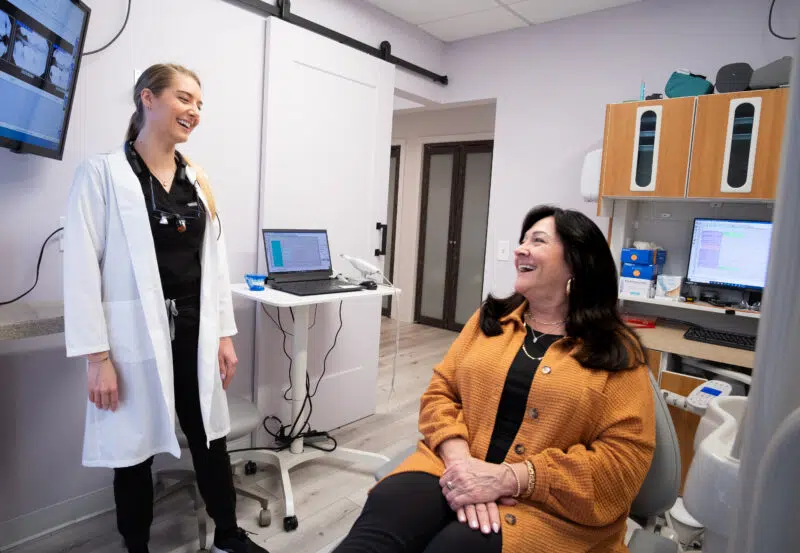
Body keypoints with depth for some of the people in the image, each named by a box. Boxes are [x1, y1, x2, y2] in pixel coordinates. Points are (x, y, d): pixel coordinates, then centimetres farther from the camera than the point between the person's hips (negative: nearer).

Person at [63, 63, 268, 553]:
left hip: (195, 335, 5)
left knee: (212, 440, 15)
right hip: (135, 340, -4)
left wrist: (225, 334, 7)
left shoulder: (198, 180, 9)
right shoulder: (102, 174, -6)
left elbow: (216, 261, 9)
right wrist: (98, 356, -12)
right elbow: (82, 269, -10)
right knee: (136, 451, 12)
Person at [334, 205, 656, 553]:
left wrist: (508, 478, -16)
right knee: (380, 525, -27)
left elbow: (623, 460, -7)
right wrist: (461, 462, -13)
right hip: (458, 471, 3)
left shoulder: (617, 352, 0)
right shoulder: (491, 319, 12)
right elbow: (440, 392, 8)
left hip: (546, 505, -2)